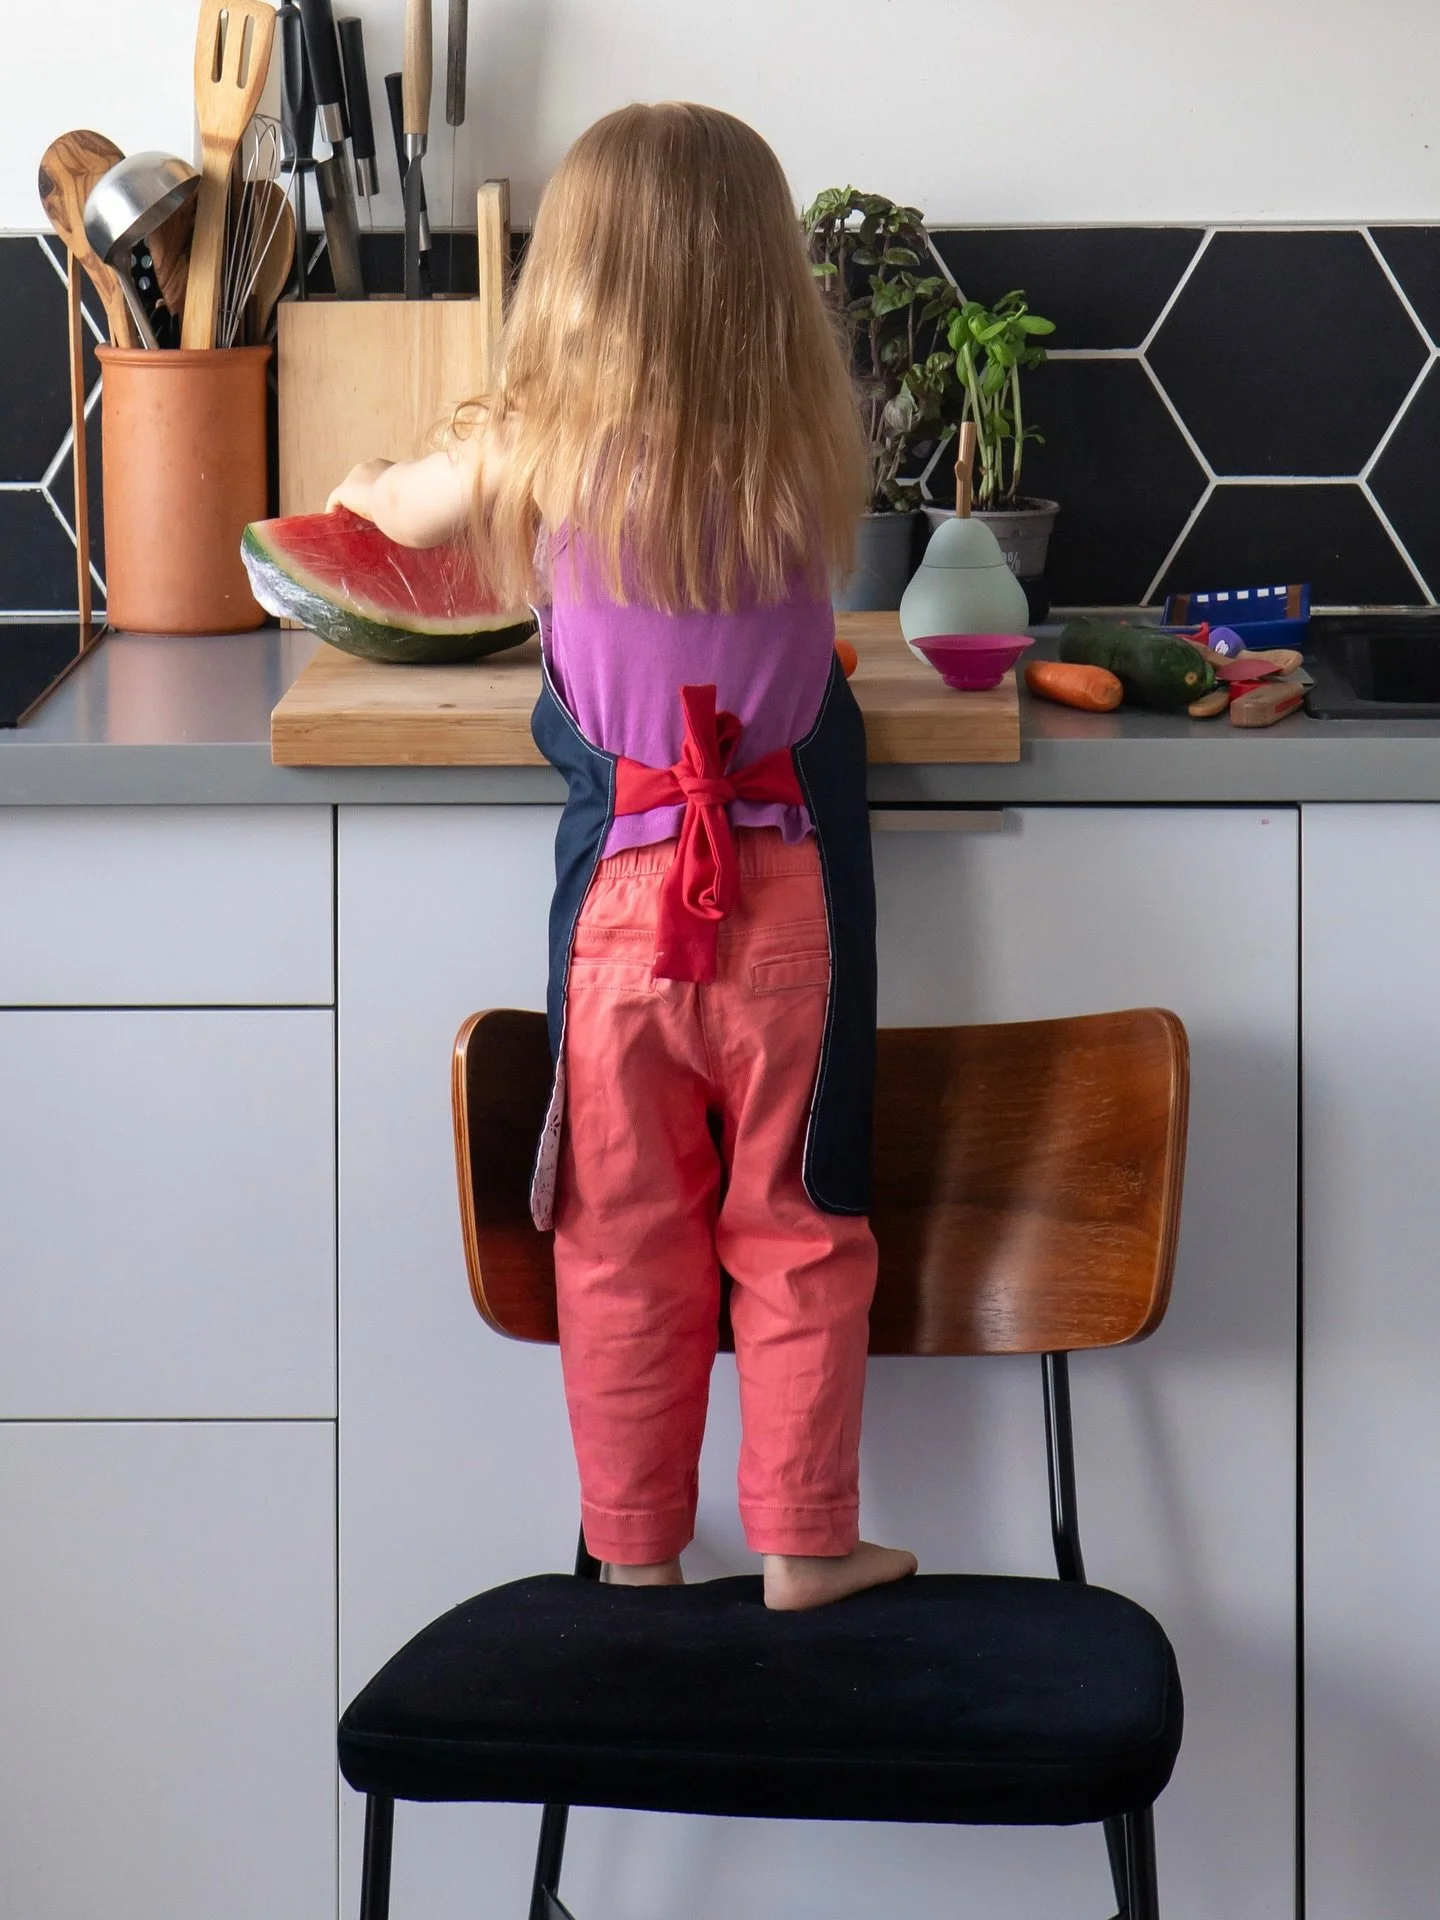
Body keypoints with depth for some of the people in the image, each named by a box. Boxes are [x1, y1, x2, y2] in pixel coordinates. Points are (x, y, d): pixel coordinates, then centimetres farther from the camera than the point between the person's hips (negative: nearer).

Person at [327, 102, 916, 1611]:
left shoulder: (542, 453, -7)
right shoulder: (809, 455, -7)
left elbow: (406, 510, 15)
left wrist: (365, 483, 41)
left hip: (620, 902, 0)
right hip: (787, 903, 0)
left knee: (622, 1244, 13)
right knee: (795, 1232, 12)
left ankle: (633, 1549, 23)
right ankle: (805, 1540, 18)